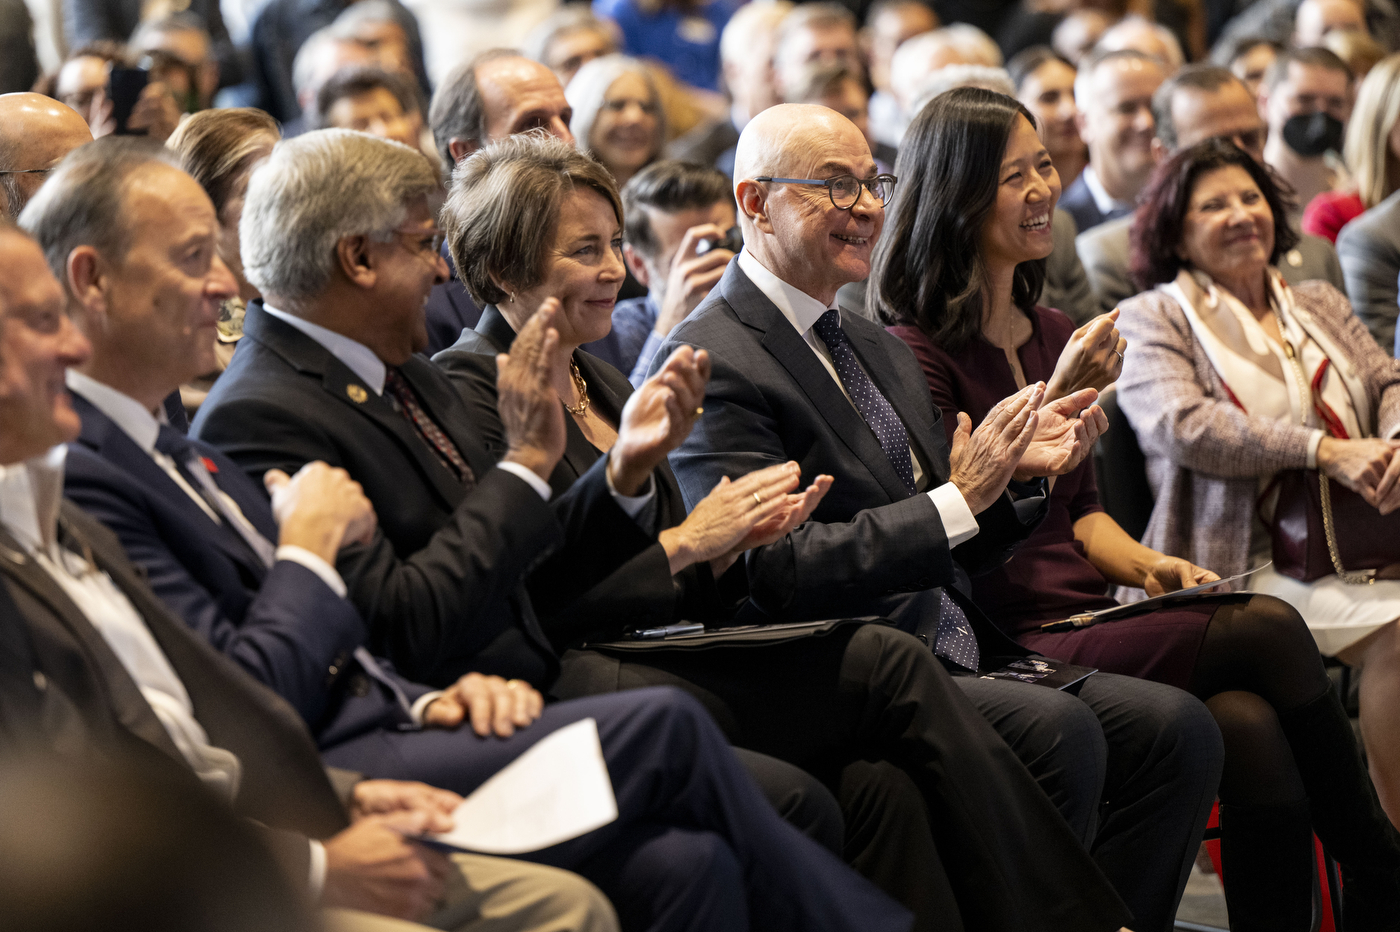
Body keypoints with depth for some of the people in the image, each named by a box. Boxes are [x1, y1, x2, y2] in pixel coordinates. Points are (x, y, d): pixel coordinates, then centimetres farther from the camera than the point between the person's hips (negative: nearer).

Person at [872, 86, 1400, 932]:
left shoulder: (1050, 334, 19)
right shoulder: (916, 353, -6)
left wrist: (1142, 564, 3)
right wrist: (1059, 395, -19)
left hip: (1094, 620, 7)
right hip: (1010, 650, -7)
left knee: (1252, 725, -25)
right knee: (1267, 627, -23)